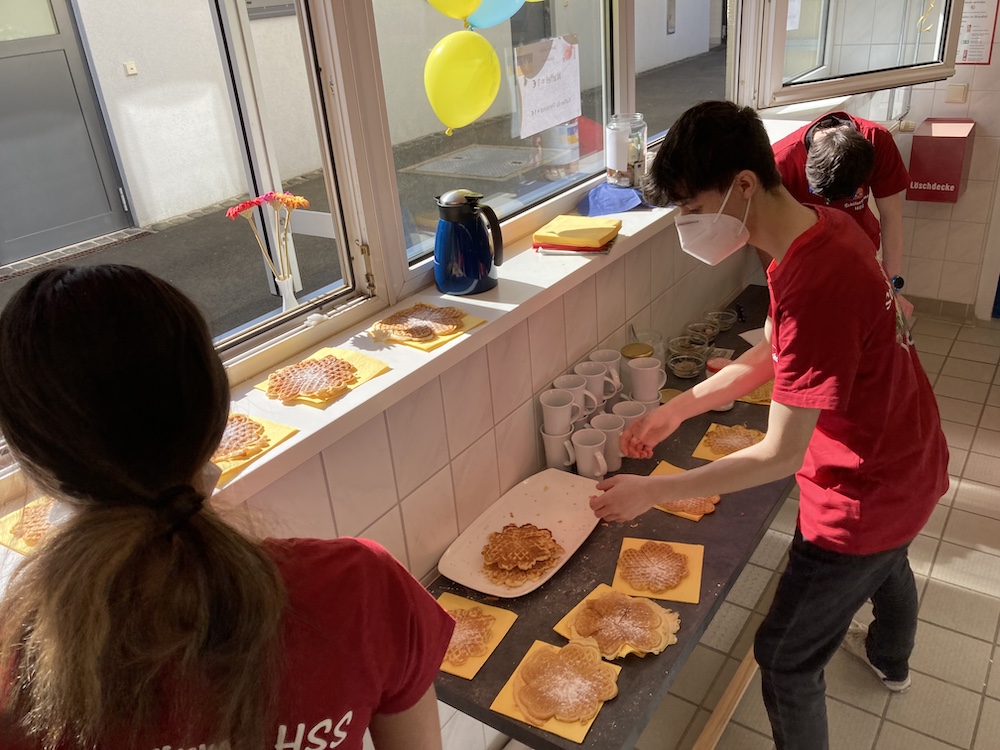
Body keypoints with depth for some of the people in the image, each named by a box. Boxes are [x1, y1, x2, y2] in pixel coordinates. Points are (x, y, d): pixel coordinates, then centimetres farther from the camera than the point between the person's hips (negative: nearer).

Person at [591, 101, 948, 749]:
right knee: (887, 560, 39)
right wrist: (679, 407, -2)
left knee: (786, 660, 7)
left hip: (864, 498, -10)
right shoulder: (825, 226, -7)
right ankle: (891, 660, 72)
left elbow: (781, 455, -31)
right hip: (913, 465, 10)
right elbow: (773, 354, 3)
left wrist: (651, 492, -24)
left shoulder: (813, 289, -37)